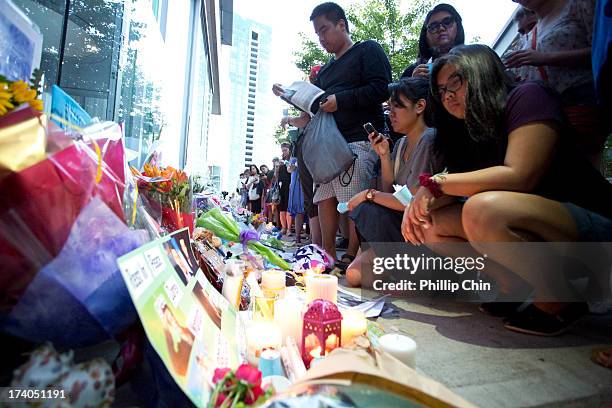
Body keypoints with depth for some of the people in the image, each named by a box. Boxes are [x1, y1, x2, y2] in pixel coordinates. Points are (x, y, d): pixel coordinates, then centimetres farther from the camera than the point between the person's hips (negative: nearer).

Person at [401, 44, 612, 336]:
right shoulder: (469, 134, 11)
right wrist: (418, 205, -16)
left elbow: (519, 176, -25)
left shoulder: (527, 97, -10)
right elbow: (459, 189, 4)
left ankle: (559, 305, -11)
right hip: (527, 236, 7)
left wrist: (436, 182, -22)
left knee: (483, 210, -34)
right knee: (431, 224, -6)